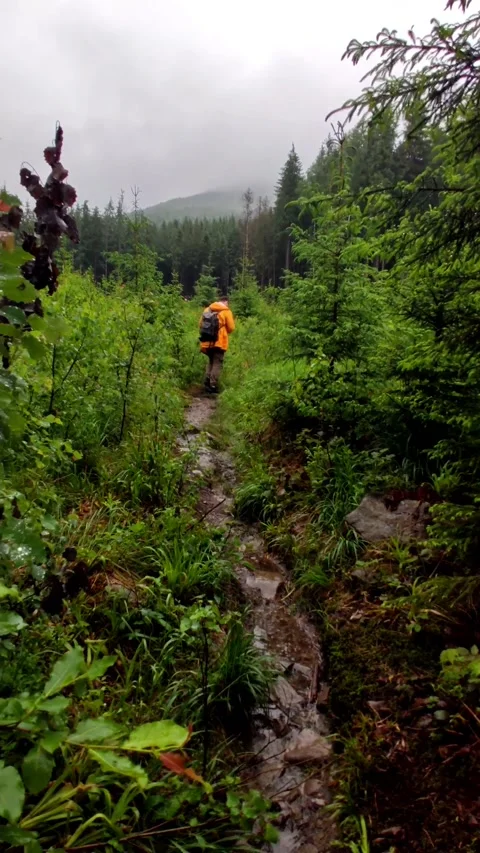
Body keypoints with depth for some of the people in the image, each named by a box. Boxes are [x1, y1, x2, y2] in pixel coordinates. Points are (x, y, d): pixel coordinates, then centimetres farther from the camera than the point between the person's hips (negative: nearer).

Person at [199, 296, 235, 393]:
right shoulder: (226, 311, -2)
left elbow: (201, 324, 12)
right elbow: (231, 328, -3)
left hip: (208, 341, 5)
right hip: (219, 342, -5)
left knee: (211, 361, 20)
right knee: (217, 364, 0)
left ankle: (207, 382, 9)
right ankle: (213, 385, -6)